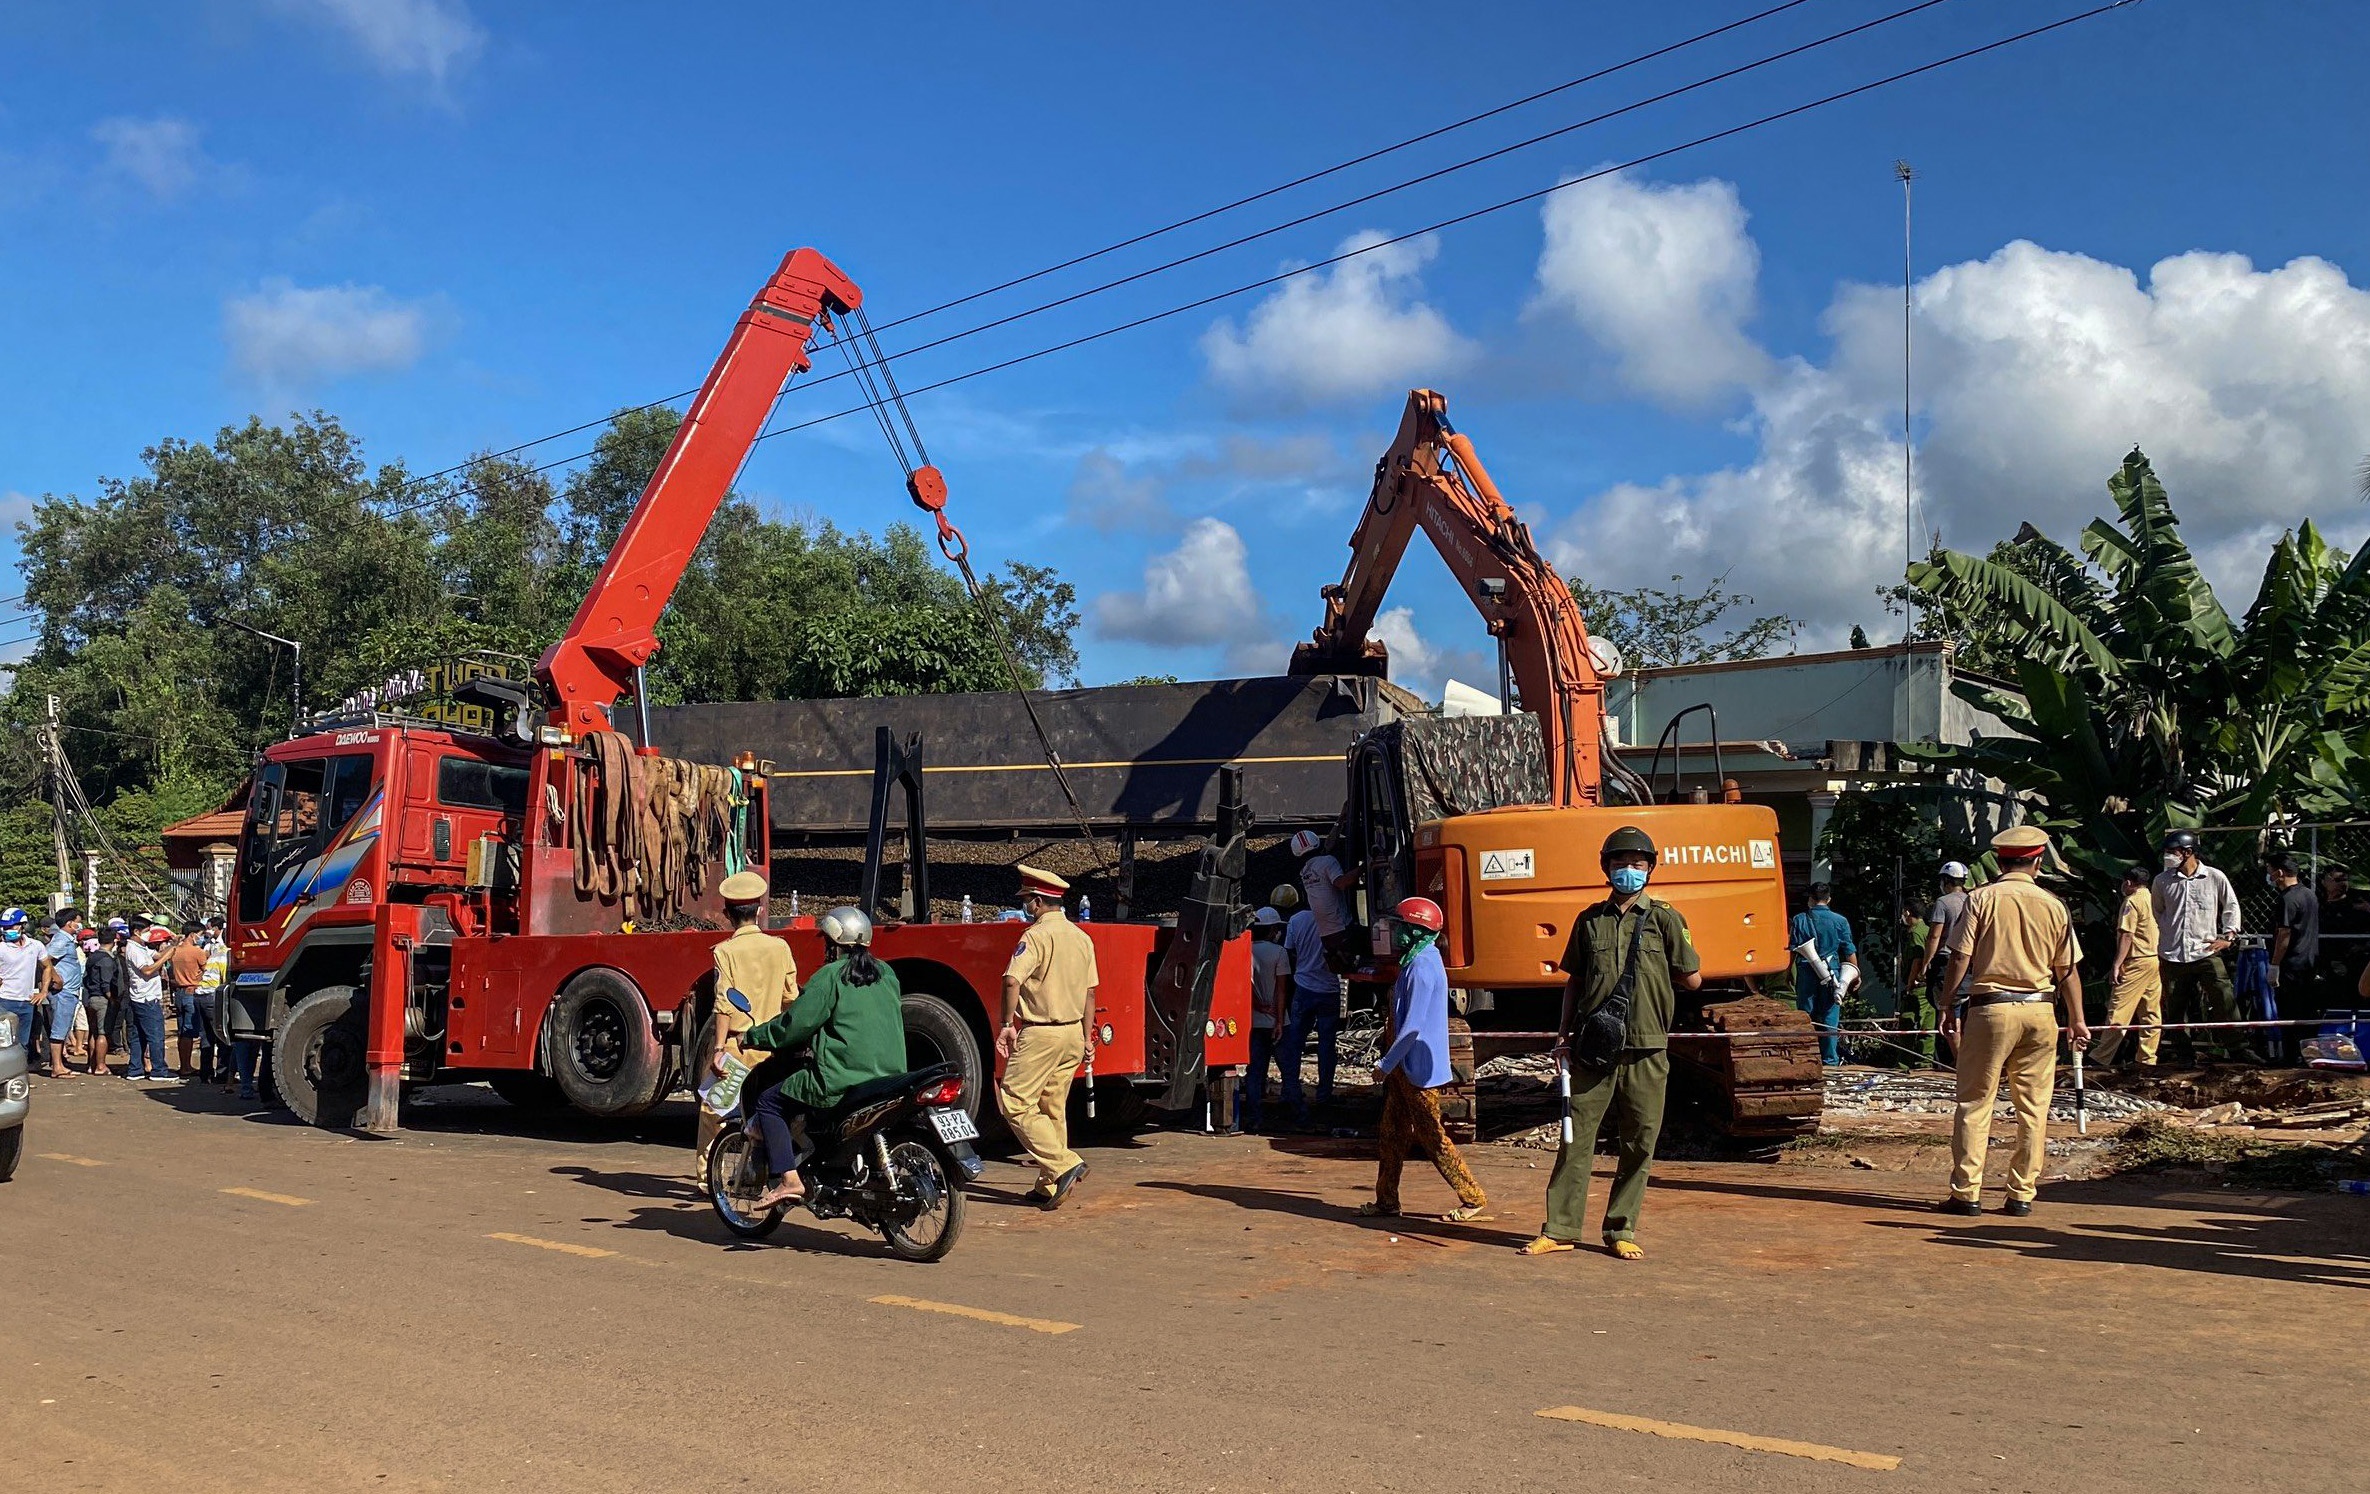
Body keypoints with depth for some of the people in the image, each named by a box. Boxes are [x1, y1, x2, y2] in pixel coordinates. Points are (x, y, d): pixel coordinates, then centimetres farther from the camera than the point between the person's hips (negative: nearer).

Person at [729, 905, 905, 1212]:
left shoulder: (831, 976, -6)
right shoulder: (886, 974, 14)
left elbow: (793, 1026, -7)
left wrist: (751, 1036, 9)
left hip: (843, 1080, -8)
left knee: (769, 1102, 7)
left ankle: (788, 1180, -7)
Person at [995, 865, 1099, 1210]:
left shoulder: (1038, 934, -13)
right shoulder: (1081, 937, 11)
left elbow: (1012, 980, -25)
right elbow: (1089, 992, 14)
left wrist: (1007, 1023, -16)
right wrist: (1087, 1038, 18)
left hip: (1041, 1034, -8)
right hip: (1073, 1032, 8)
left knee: (1015, 1104, -4)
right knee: (1053, 1110, 13)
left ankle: (1064, 1164, -13)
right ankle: (1049, 1187, 14)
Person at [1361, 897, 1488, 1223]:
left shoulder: (1423, 967, -19)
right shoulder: (1415, 962, 13)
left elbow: (1414, 1025, -24)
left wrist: (1386, 1063, -20)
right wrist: (1391, 1062, 22)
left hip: (1420, 1069, -10)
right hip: (1405, 1067, 10)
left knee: (1431, 1137, -4)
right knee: (1392, 1132, 13)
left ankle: (1474, 1199, 2)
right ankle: (1386, 1200, 20)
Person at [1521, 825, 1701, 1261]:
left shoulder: (1665, 919, 1)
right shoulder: (1590, 920, 9)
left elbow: (1692, 980, 4)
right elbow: (1574, 980, 14)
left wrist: (1653, 976, 7)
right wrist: (1564, 1033, 8)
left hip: (1646, 1051, -1)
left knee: (1639, 1144, 4)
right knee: (1576, 1137, 1)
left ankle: (1622, 1230, 15)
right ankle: (1561, 1229, 6)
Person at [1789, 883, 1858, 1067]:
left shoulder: (1799, 919, 1)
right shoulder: (1840, 921, 1)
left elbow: (1792, 949, 1)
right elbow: (1850, 951, 4)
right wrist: (1855, 973, 13)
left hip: (1806, 972, 0)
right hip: (1832, 973, 0)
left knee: (1806, 1017, 7)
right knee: (1830, 1018, 3)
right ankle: (1830, 1060, 4)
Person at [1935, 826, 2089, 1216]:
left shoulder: (1981, 898, -3)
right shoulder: (2053, 906, 3)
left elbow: (1960, 959, -5)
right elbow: (2068, 969, 6)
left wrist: (1948, 1007, 3)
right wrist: (2076, 1020, 14)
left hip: (1990, 1008, -2)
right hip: (2039, 1011, 2)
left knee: (1974, 1102, 2)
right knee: (2033, 1107, 9)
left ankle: (1966, 1193, 1)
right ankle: (2022, 1195, 10)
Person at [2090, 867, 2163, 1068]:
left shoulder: (2131, 902, -9)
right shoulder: (2154, 899, 14)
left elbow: (2126, 936, -15)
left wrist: (2116, 965, -16)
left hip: (2137, 962, -8)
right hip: (2157, 960, 8)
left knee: (2118, 1010, -8)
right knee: (2152, 1013, 9)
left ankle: (2101, 1057, -9)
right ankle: (2148, 1058, 10)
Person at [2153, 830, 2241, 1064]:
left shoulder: (2215, 877, 0)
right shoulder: (2162, 881, 5)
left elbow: (2231, 906, 13)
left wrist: (2228, 935, 3)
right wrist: (2155, 950, 13)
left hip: (2206, 953, -2)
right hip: (2172, 956, 2)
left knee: (2226, 1001, -10)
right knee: (2175, 1010, 4)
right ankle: (2186, 1057, 14)